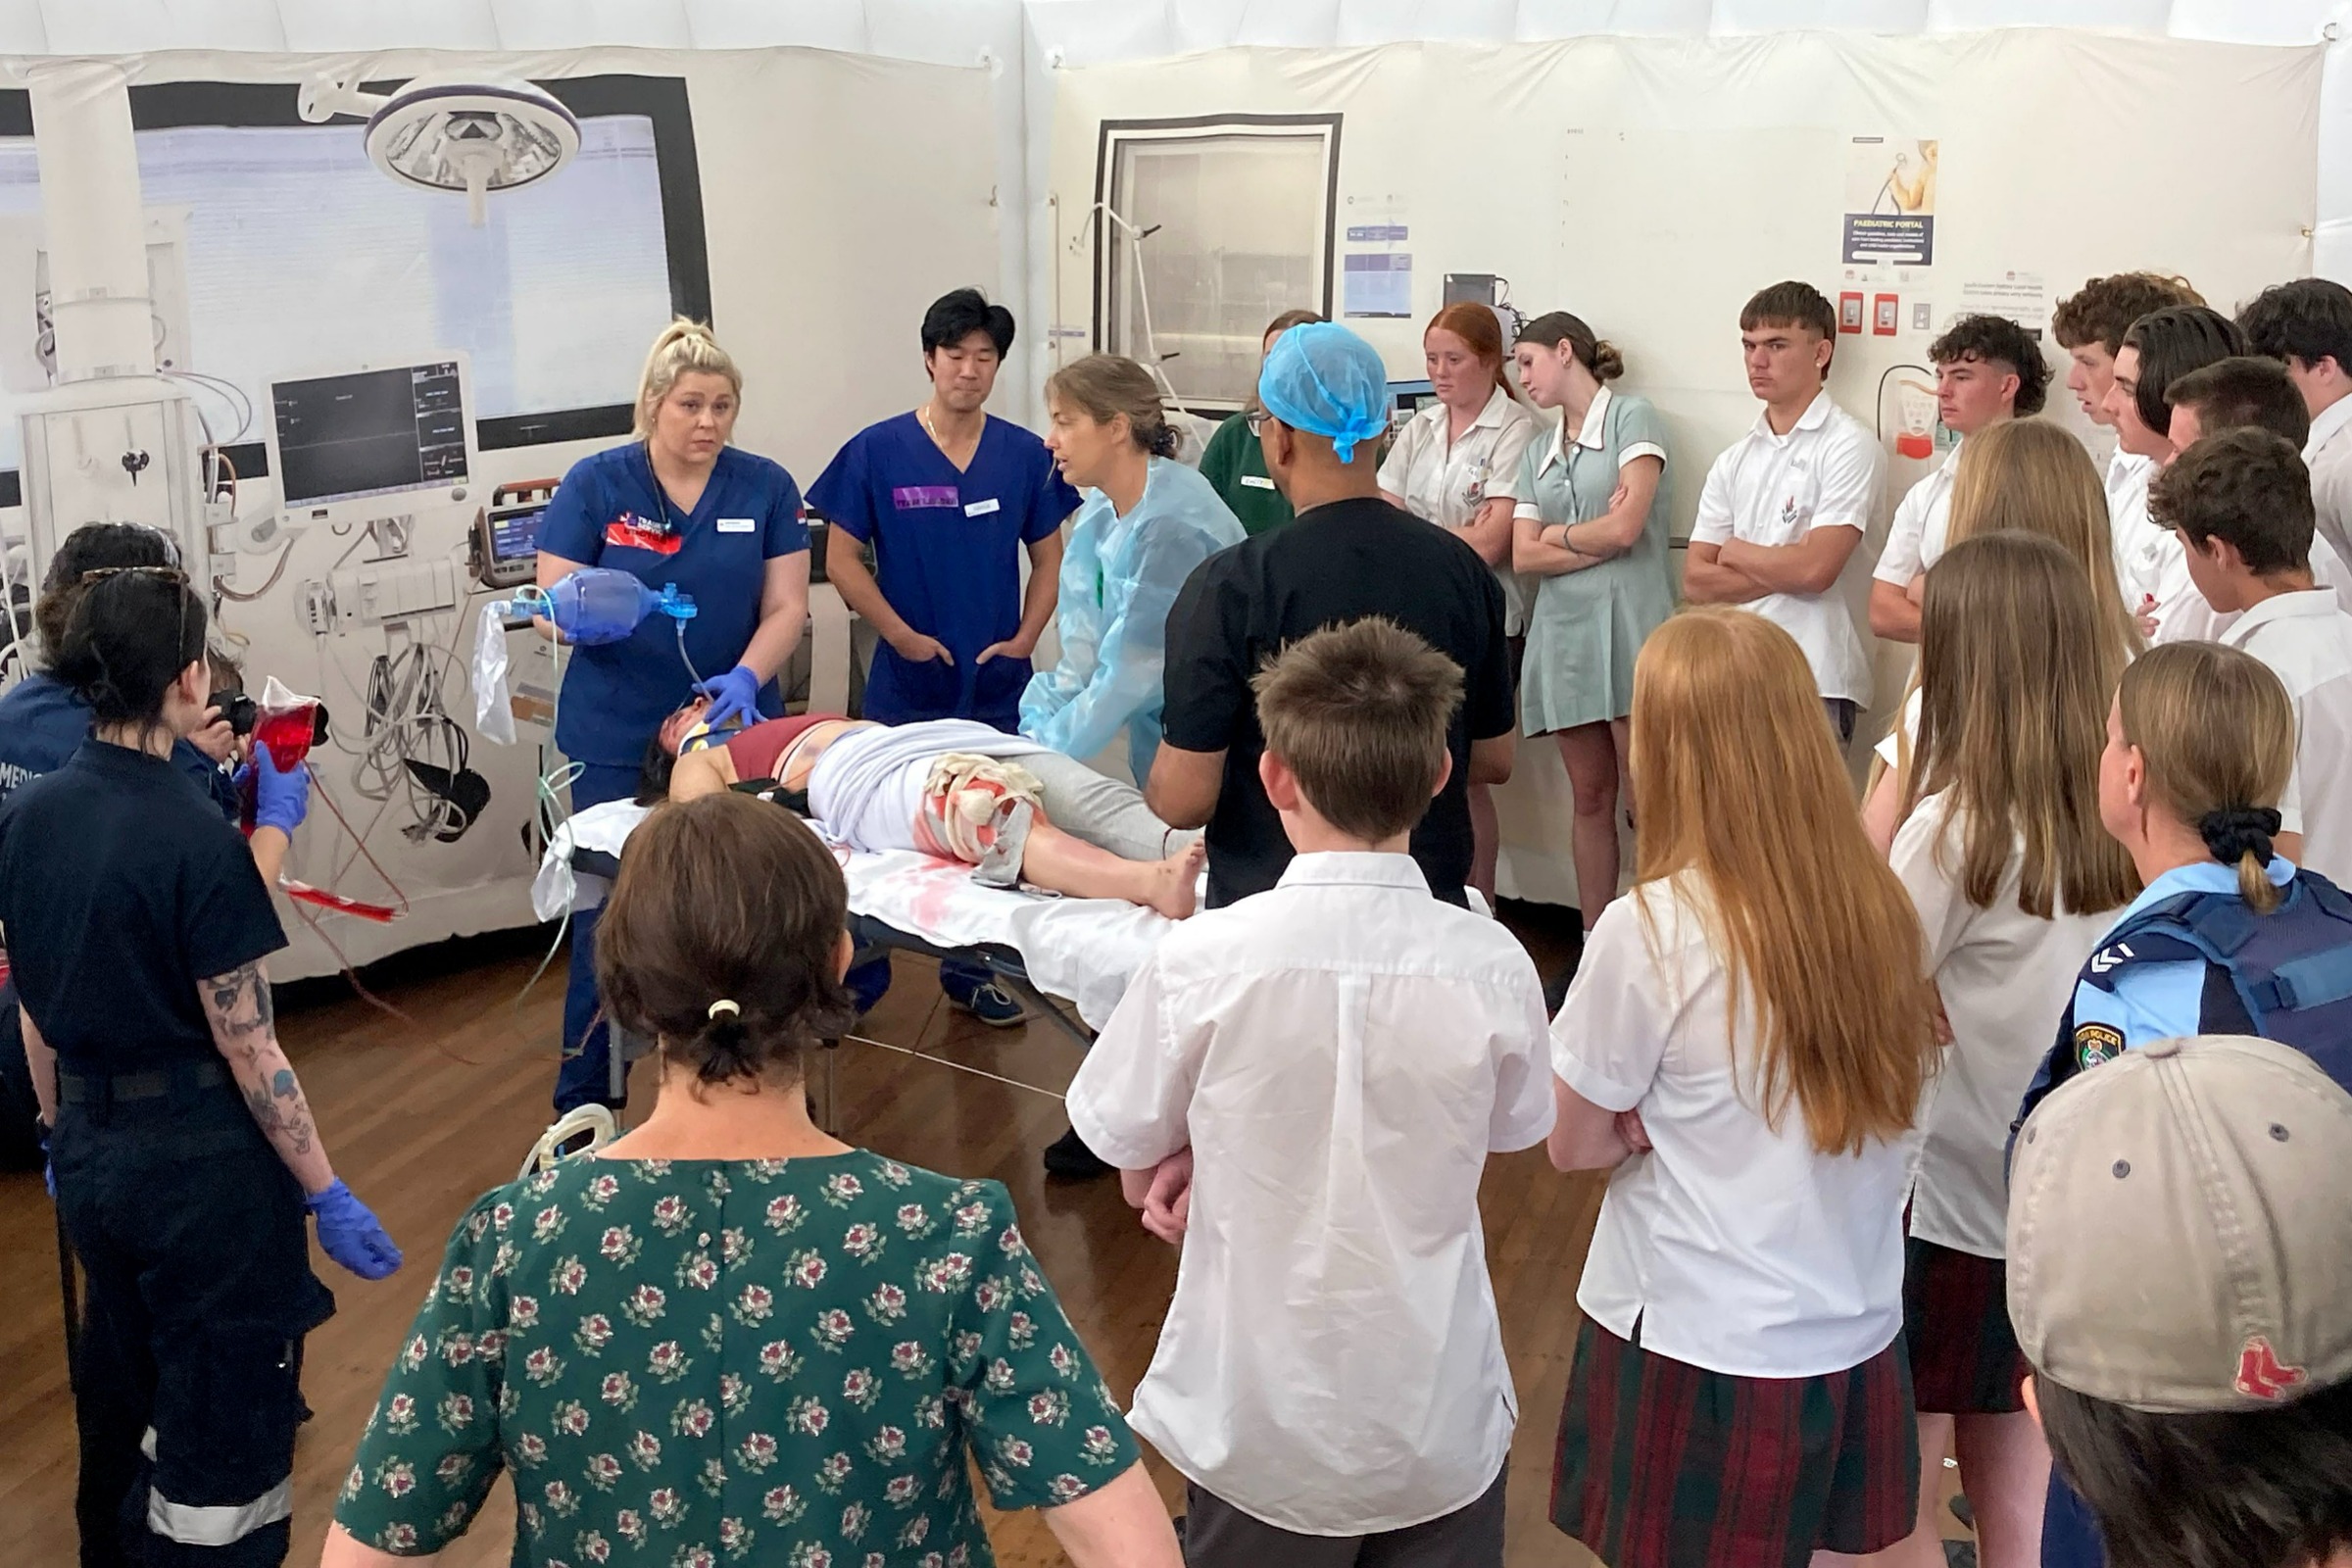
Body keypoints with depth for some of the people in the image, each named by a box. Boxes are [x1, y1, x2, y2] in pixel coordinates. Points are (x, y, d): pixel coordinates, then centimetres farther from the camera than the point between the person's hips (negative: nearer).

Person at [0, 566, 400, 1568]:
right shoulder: (196, 840, -21)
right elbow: (248, 1049, -19)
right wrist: (326, 1196, -11)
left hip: (89, 1148, 8)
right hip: (198, 1156, -7)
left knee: (119, 1391, 27)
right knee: (222, 1413, 7)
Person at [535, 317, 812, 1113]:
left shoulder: (766, 487, 1)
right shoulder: (594, 482, -3)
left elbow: (787, 607, -1)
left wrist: (746, 678, -19)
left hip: (732, 727, 2)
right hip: (617, 737, -1)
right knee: (611, 909, 3)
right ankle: (582, 1099, 16)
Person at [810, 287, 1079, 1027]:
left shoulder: (1026, 455, 0)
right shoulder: (876, 451, -5)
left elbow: (1048, 560, 8)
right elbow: (842, 560, -2)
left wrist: (1023, 642, -5)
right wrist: (906, 638, -10)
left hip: (996, 681, 2)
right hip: (906, 681, -2)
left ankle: (970, 969, 28)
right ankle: (860, 974, 23)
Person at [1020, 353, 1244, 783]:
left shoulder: (1170, 526, -24)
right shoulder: (1099, 512, 1)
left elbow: (1130, 672, -22)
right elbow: (1082, 656, 1)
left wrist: (1042, 751, -16)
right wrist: (1035, 728, -10)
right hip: (1155, 734, 7)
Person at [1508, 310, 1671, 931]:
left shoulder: (1633, 418, 1)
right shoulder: (1537, 456, 19)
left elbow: (1626, 528, -10)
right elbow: (1524, 557, 7)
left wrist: (1558, 534, 6)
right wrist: (1596, 539, -6)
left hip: (1627, 626, -6)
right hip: (1563, 632, 6)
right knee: (1590, 800, 9)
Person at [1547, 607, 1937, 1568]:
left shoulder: (1652, 929, -19)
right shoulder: (1878, 908, -6)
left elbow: (1574, 1144, -9)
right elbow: (1891, 1100, 6)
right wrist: (1693, 1117, -4)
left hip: (1703, 1349, -5)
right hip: (1859, 1338, 5)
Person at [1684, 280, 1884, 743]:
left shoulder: (1848, 447, -3)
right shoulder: (1734, 461, 14)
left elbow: (1816, 568, -14)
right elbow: (1695, 581, 6)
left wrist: (1735, 552, 2)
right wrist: (1784, 571, -6)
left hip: (1813, 682, -5)